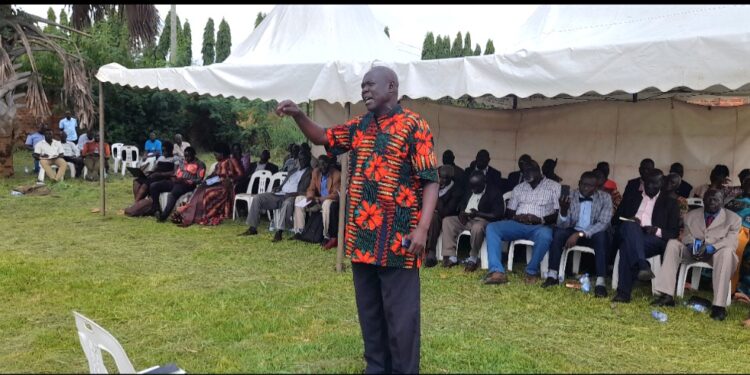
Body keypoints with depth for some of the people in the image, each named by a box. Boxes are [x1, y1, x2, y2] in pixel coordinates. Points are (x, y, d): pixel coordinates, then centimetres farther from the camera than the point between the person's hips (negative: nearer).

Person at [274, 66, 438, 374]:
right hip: (361, 236, 7)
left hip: (397, 239, -7)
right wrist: (297, 114, 6)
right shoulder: (359, 126, 13)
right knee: (369, 311, 17)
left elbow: (430, 180, -12)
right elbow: (322, 138, 24)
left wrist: (422, 228, -22)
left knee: (400, 314, 2)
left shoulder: (413, 125, -8)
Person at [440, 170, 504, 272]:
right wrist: (461, 213, -2)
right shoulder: (469, 191, 15)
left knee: (477, 227, -41)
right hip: (466, 219, 7)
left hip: (483, 220, -7)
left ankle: (473, 259, -20)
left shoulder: (494, 192, -7)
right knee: (447, 220, -14)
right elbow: (462, 205, 23)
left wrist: (478, 213, -23)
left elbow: (498, 215, -15)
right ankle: (451, 256, -18)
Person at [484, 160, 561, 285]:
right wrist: (515, 217, -6)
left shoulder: (554, 187, 6)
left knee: (545, 236, -40)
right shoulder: (518, 188, 19)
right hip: (518, 224, 4)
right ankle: (497, 271, -34)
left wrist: (540, 220, -16)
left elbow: (559, 214, -2)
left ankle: (532, 271, -15)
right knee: (491, 227, -22)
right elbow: (509, 211, 17)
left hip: (539, 226, -4)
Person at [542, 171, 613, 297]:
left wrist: (579, 234, -33)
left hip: (595, 235, -2)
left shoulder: (605, 198, -11)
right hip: (574, 232, 2)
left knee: (602, 235, -35)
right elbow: (563, 225, -12)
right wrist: (563, 210, -34)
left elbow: (603, 224, -21)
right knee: (558, 231, -27)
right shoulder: (571, 196, -6)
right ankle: (552, 275, -24)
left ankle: (600, 282, -37)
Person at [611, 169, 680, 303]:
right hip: (627, 235, 2)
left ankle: (623, 292, -44)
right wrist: (630, 222, -5)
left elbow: (674, 232, 10)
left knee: (627, 247, -37)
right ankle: (642, 266, -52)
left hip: (653, 241, -2)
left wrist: (658, 231, -13)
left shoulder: (670, 203, 20)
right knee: (631, 226, -37)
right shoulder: (630, 198, 26)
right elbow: (616, 220, 19)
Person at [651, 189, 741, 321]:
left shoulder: (733, 219, 4)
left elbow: (731, 242, -10)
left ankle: (719, 305, -39)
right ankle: (667, 295, -30)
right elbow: (686, 236, 8)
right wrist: (693, 245, -17)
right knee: (672, 243, -23)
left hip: (716, 254, -3)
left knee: (727, 252, -36)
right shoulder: (691, 215, 13)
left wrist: (709, 248, -28)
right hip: (693, 252, 3)